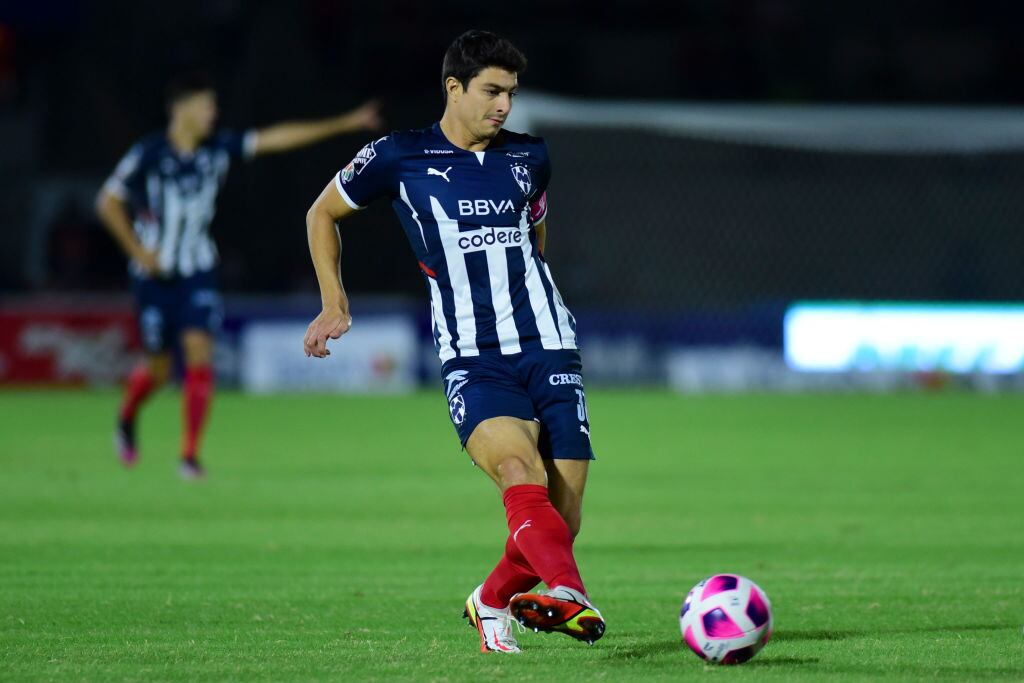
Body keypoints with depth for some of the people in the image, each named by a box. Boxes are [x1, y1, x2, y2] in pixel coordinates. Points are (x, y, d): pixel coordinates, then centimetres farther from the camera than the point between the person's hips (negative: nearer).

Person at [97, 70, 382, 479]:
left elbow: (276, 138, -5)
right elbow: (108, 203, -6)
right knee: (159, 368, 5)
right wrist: (138, 252, -11)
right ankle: (127, 418, 39)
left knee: (199, 354, -13)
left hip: (198, 273, 3)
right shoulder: (149, 155, -14)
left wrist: (345, 124, -9)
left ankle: (189, 456, -8)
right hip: (155, 274, -3)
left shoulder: (219, 148, -3)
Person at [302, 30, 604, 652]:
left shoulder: (530, 158, 12)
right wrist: (334, 303, 13)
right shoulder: (399, 158, 2)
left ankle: (492, 602, 23)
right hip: (473, 363, -4)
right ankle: (568, 599, -49)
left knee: (563, 522, -4)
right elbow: (322, 215, 18)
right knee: (521, 475, -32)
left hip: (550, 350, 4)